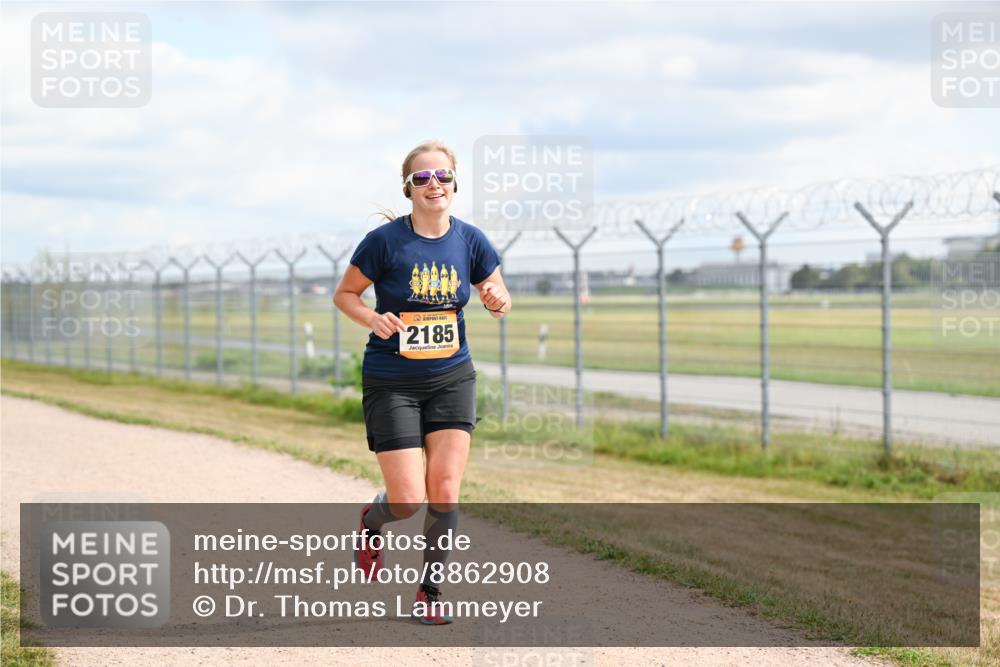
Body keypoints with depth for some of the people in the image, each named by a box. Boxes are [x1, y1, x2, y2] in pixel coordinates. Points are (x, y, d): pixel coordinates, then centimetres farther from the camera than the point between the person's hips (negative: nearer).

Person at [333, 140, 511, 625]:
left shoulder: (470, 240, -2)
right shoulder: (385, 240, -12)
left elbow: (498, 301, 10)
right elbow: (344, 294, -1)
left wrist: (497, 300, -14)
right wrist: (373, 319, -21)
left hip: (452, 378, 3)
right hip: (391, 383, -3)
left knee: (445, 489, -5)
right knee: (408, 501, -6)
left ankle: (430, 591, 14)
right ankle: (371, 523, 31)